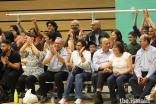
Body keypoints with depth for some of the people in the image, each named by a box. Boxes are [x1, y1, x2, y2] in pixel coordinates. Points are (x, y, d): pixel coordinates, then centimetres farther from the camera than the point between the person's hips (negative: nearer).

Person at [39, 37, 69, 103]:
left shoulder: (65, 51, -3)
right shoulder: (50, 51, 7)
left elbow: (63, 61, -24)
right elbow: (44, 62, -6)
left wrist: (55, 53, -32)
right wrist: (52, 55, -18)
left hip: (62, 72, -3)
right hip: (51, 72, 4)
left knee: (57, 76, -37)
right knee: (41, 77, -24)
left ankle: (60, 97, -21)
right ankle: (44, 96, -9)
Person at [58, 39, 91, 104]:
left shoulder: (87, 53, -2)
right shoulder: (74, 52, 9)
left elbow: (86, 65, -18)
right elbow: (67, 64, 1)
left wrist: (81, 55, -25)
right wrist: (70, 54, -12)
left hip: (85, 73, -3)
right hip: (75, 72, 3)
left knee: (78, 76, -37)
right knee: (71, 75, -32)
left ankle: (79, 98, -46)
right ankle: (65, 98, -39)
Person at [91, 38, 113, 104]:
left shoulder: (113, 52, 17)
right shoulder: (96, 53, 17)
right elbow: (95, 65, 3)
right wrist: (103, 67, -16)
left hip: (109, 71, -2)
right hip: (99, 71, 2)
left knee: (100, 73, -34)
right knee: (94, 76, -32)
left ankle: (97, 94, -47)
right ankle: (99, 98, -33)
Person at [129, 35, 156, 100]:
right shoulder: (139, 52, 14)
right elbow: (137, 65, 7)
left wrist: (147, 77, -17)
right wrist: (139, 75, -13)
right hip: (141, 72, 5)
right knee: (131, 80, -18)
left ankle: (141, 98, -36)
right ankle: (138, 96, -32)